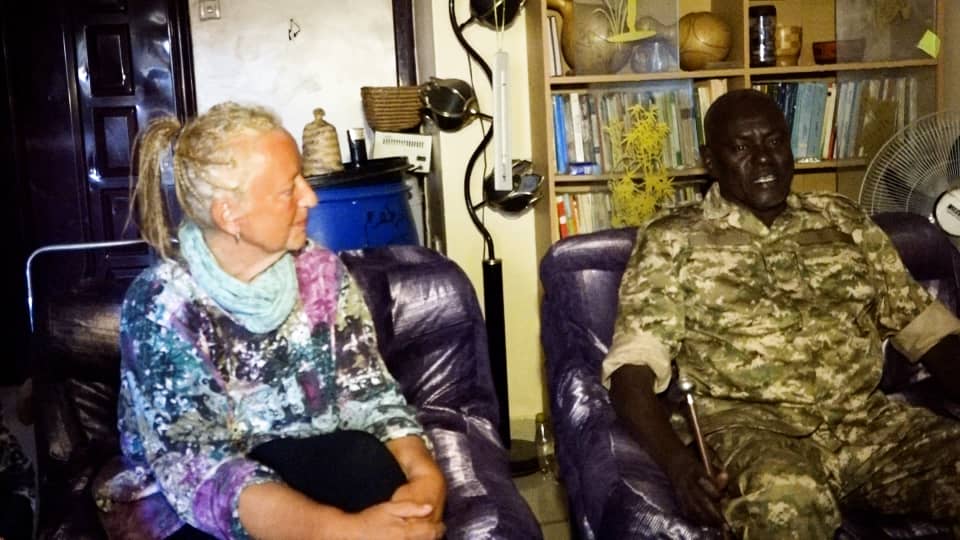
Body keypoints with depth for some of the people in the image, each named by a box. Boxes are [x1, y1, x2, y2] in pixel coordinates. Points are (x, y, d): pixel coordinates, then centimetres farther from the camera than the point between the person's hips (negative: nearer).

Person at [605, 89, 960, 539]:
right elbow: (633, 366, -7)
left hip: (867, 420, 5)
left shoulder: (844, 221, 17)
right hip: (748, 424, -5)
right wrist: (678, 463, -24)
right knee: (785, 497, -38)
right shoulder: (672, 241, 4)